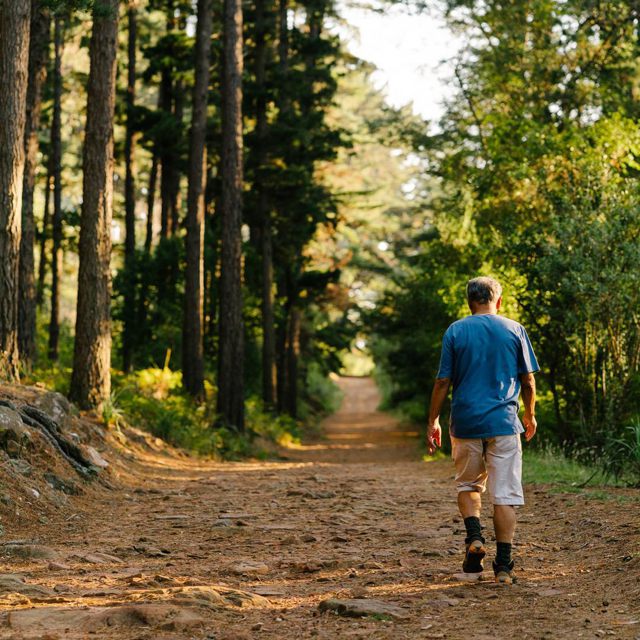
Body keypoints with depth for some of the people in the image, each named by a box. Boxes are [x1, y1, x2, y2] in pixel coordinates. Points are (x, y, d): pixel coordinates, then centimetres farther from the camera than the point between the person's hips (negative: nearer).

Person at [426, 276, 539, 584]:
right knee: (505, 494, 2)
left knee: (468, 484, 19)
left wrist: (433, 421, 9)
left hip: (465, 421, 1)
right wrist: (530, 415, 20)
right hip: (503, 422, 0)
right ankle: (503, 565, 0)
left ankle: (474, 536, -4)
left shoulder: (455, 332, 2)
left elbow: (443, 381, 0)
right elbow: (528, 380, 5)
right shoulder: (515, 330, 2)